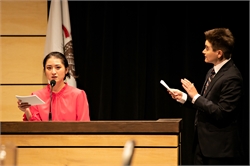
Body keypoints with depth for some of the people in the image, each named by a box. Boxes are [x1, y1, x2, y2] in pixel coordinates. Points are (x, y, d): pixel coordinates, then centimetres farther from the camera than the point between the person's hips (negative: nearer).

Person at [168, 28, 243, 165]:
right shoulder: (212, 72, 11)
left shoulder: (232, 78, -20)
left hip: (220, 146, -10)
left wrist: (195, 96, -20)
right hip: (203, 143, 10)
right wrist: (184, 97, 5)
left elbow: (222, 113, -24)